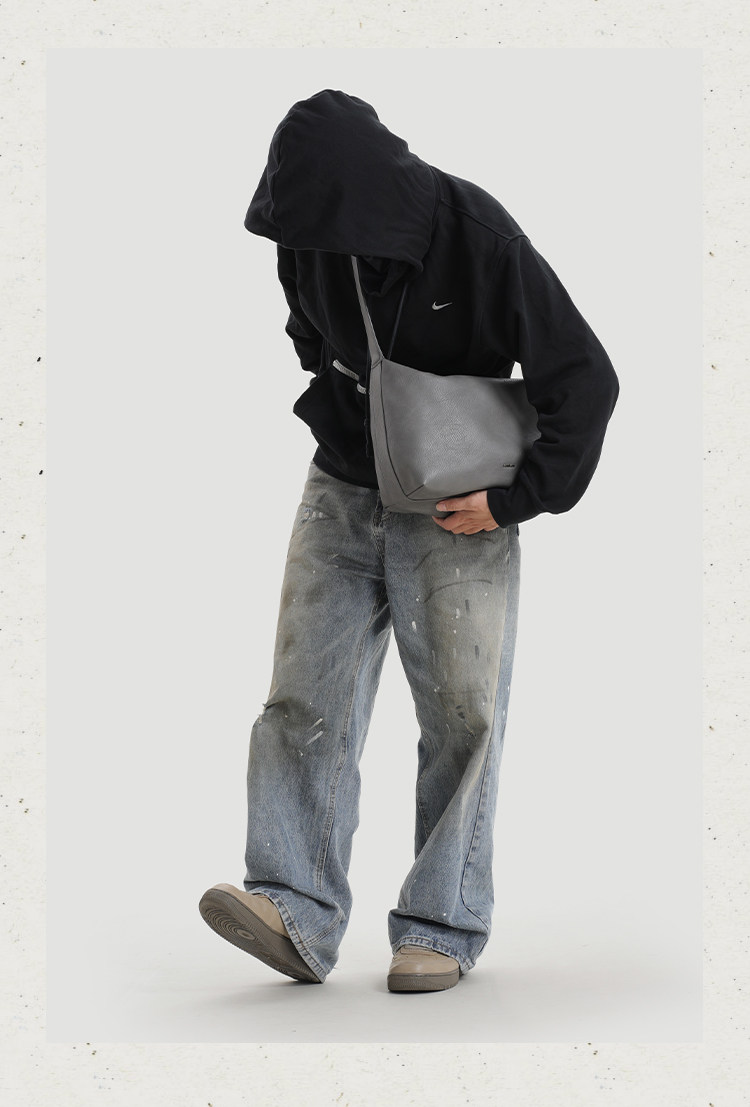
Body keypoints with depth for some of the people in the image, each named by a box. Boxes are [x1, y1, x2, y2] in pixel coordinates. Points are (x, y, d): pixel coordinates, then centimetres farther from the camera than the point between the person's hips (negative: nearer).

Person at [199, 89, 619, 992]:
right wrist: (343, 417, 7)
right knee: (304, 696, -7)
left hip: (460, 510, -4)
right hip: (341, 493, 4)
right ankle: (296, 913, -10)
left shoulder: (479, 238, -20)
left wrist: (516, 500, -16)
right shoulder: (309, 238, -4)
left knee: (461, 713, -2)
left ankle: (442, 928, 5)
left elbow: (585, 380, -16)